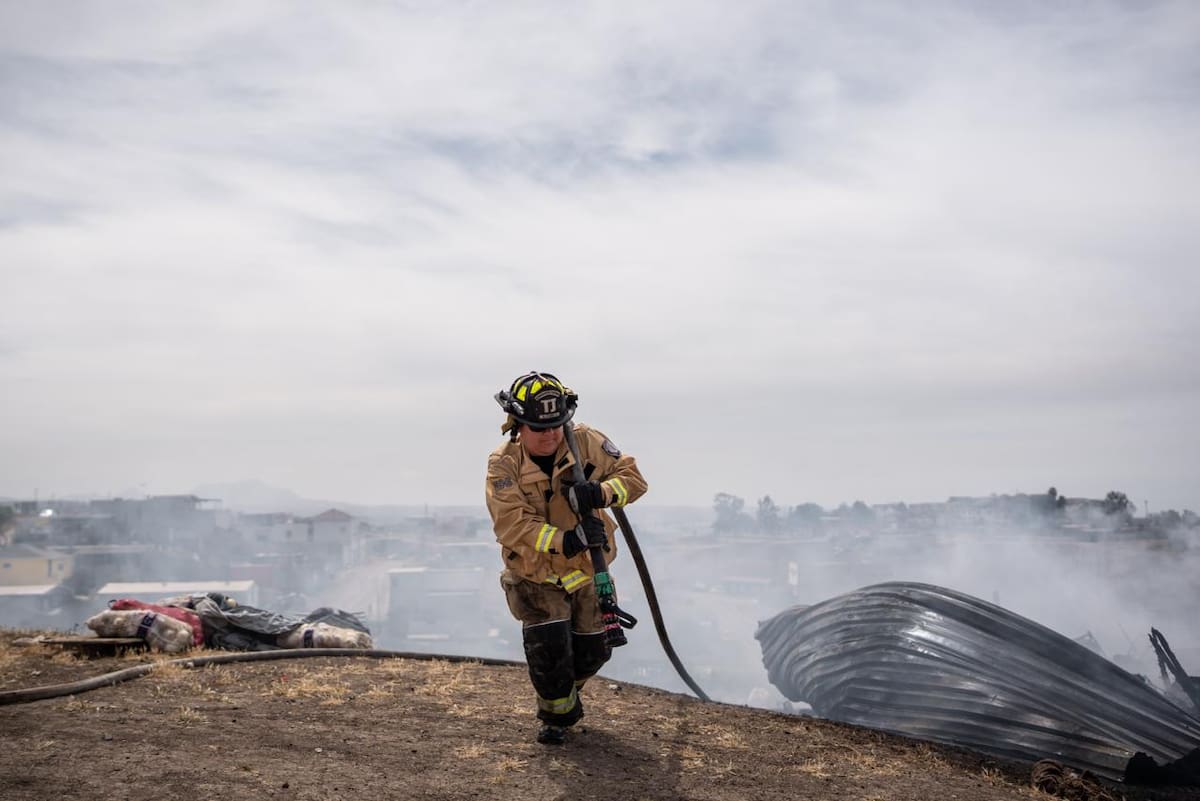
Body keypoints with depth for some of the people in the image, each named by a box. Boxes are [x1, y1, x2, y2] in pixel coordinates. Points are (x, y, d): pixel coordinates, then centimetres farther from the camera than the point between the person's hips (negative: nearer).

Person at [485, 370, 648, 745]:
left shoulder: (586, 442, -13)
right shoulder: (504, 465, -19)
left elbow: (634, 477, -12)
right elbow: (513, 526, -28)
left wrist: (601, 492, -34)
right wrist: (565, 540, -42)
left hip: (586, 573, 3)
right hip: (536, 577, -3)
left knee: (593, 649, 11)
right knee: (548, 644, -18)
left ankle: (566, 690, 46)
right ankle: (557, 713, 12)